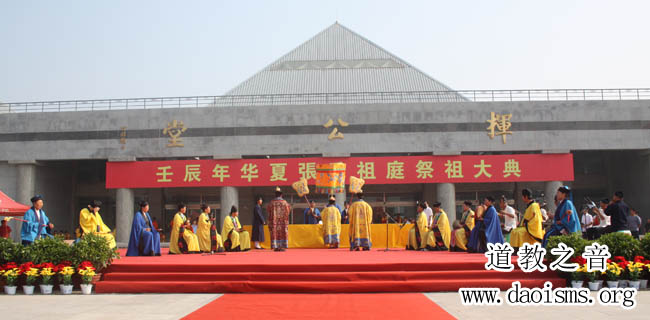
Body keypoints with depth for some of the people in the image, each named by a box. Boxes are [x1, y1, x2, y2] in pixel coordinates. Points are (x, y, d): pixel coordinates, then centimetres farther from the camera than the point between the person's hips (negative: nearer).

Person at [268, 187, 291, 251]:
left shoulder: (272, 202, -3)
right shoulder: (284, 202, -5)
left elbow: (268, 210, 10)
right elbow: (289, 209, 6)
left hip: (274, 220, 1)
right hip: (283, 221, -1)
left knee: (274, 232, 5)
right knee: (283, 232, 3)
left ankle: (275, 247, 2)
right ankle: (282, 246, -1)